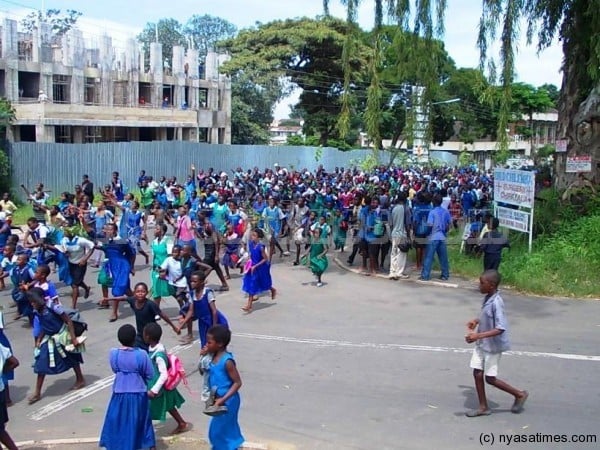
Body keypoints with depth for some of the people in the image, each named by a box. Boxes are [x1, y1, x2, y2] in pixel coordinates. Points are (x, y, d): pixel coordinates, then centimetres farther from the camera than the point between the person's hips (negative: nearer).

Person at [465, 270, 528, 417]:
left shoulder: (496, 303, -27)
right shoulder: (487, 298, 1)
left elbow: (500, 328, -33)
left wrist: (478, 335, -37)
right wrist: (476, 321, 10)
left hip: (493, 346, -8)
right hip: (481, 344, 8)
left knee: (490, 378, 4)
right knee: (477, 373, 10)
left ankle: (520, 394, 22)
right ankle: (483, 407, 23)